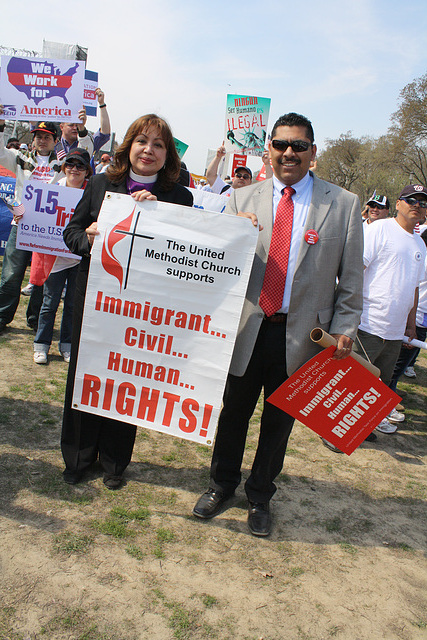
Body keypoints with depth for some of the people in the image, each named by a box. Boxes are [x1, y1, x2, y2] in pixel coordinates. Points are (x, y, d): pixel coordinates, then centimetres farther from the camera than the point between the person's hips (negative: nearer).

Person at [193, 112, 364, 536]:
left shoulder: (344, 205, 1)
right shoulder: (243, 199, 5)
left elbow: (351, 276, 2)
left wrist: (344, 329, -3)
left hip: (302, 334, 0)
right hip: (247, 327, 1)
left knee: (279, 421, 13)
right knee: (233, 411, 13)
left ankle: (260, 496, 35)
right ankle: (222, 485, 37)